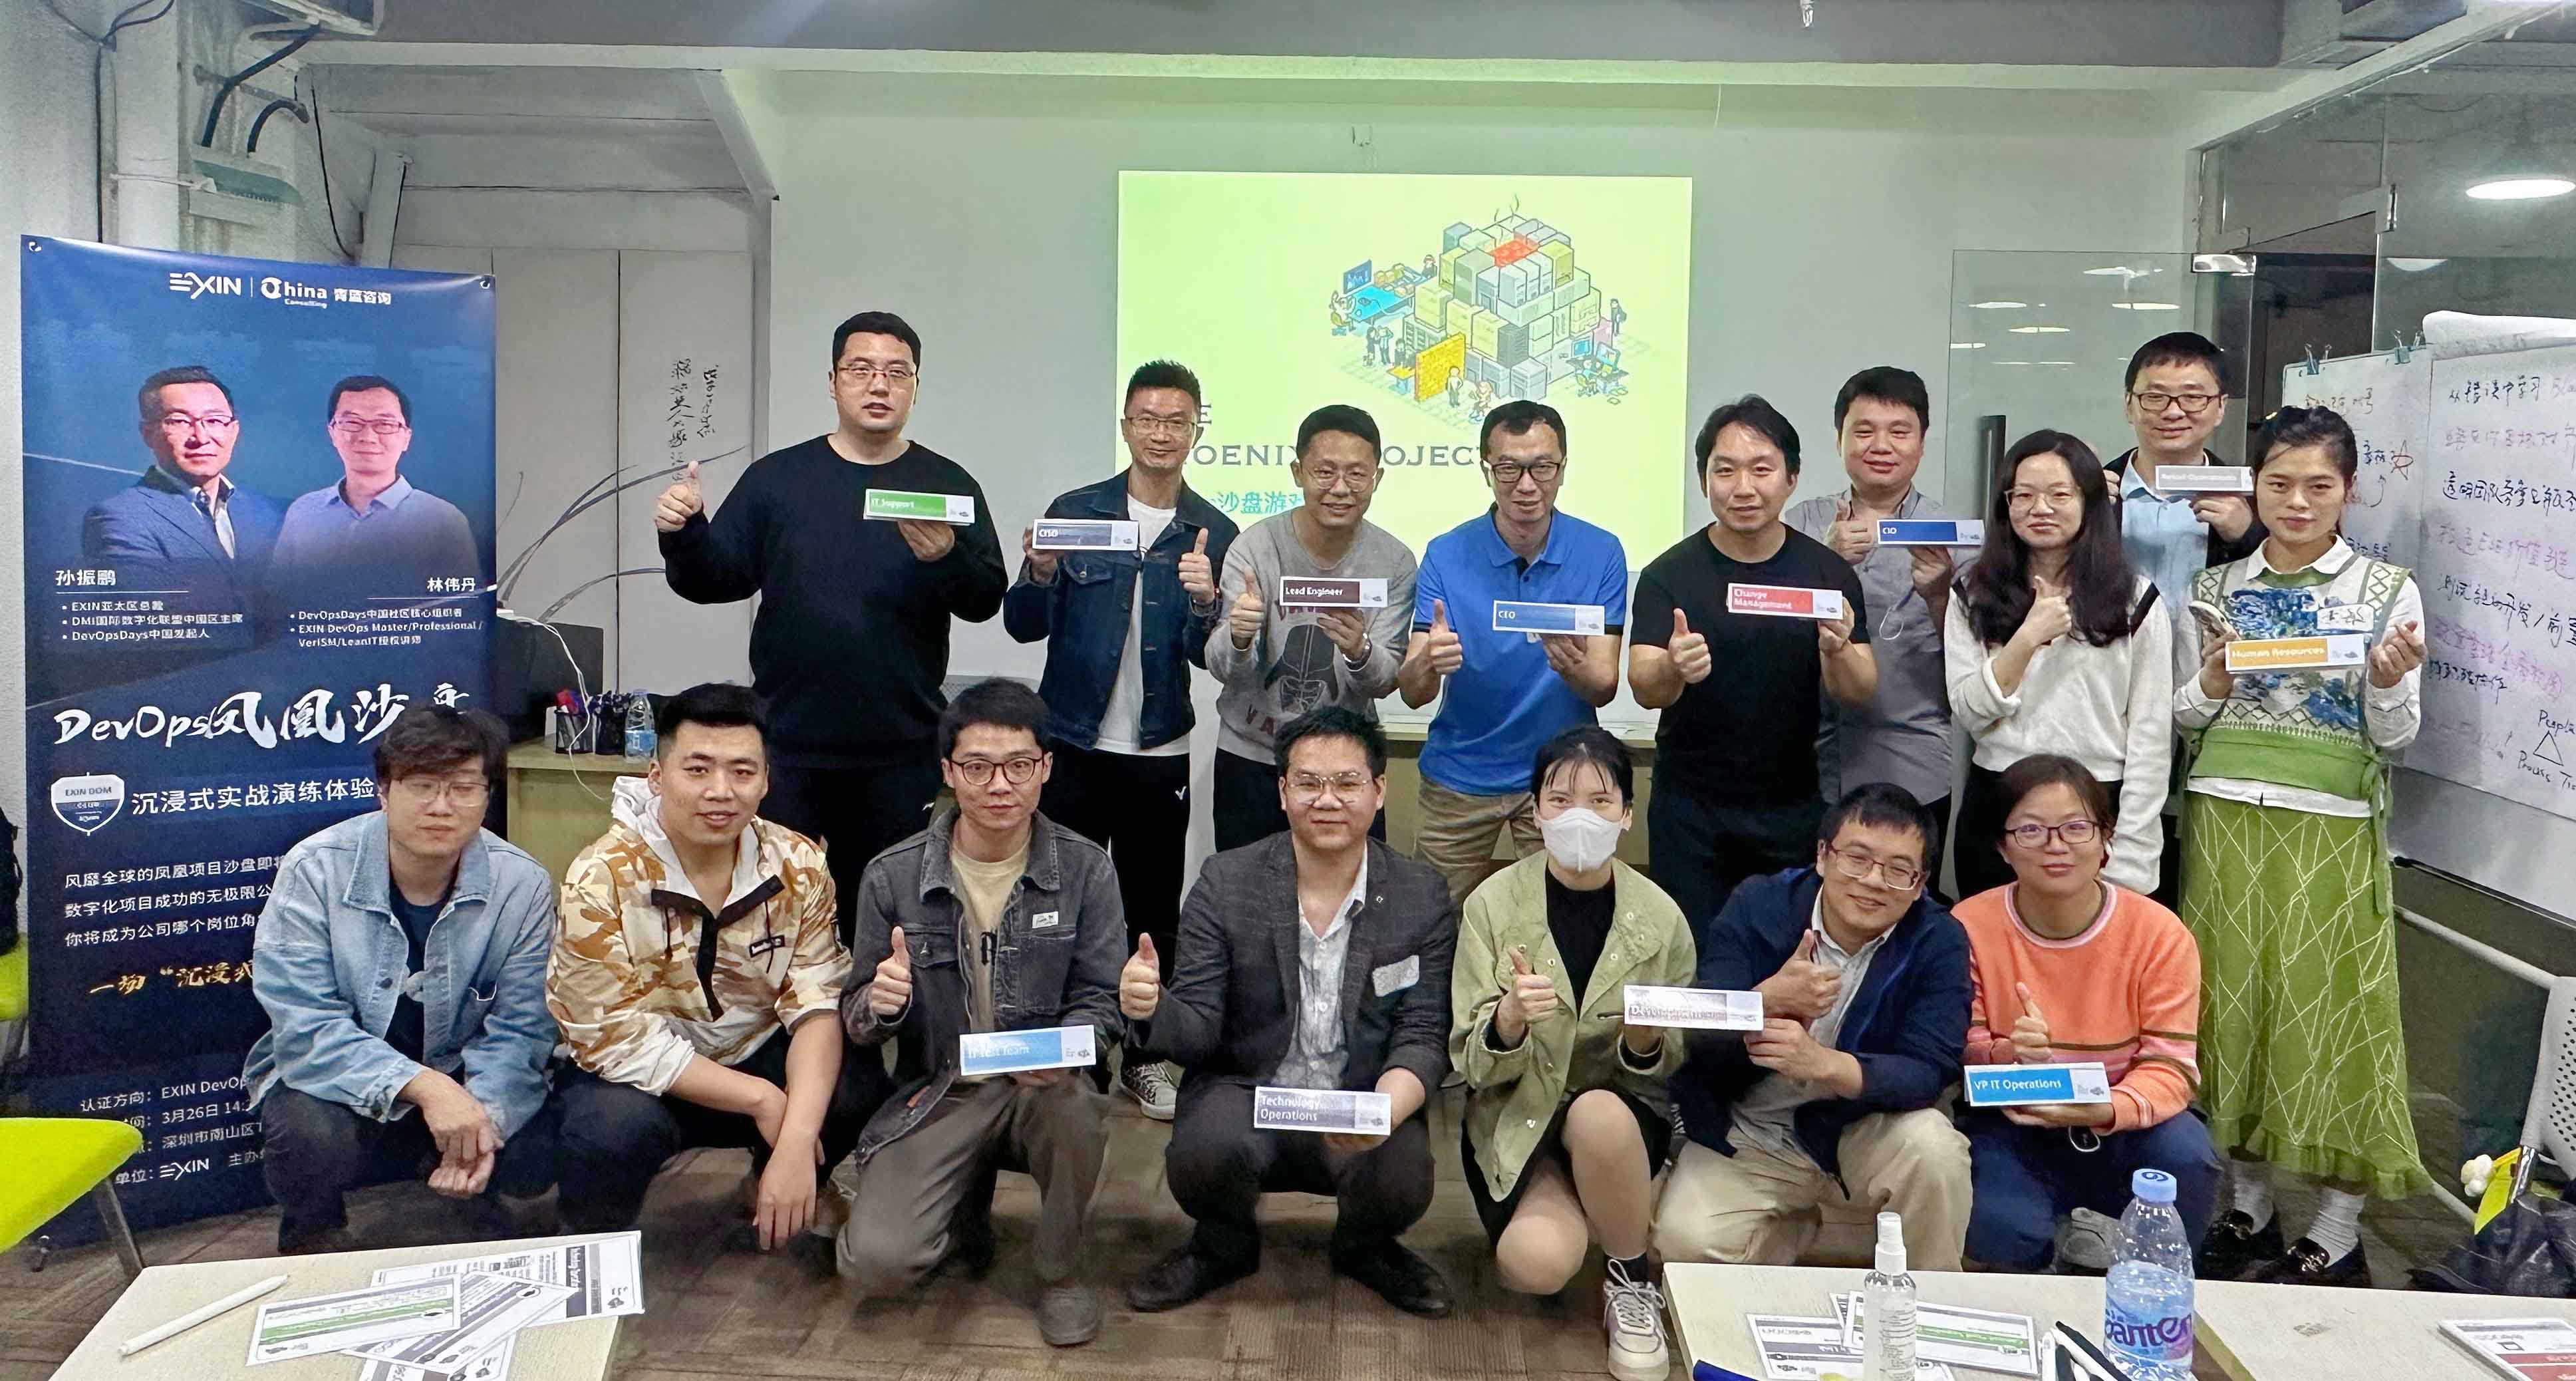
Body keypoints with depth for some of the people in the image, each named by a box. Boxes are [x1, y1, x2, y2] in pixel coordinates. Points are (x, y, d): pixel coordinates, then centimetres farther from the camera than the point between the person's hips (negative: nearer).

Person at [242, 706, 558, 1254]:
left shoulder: (522, 884, -14)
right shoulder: (314, 871, -18)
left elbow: (519, 1031, -14)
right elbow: (306, 1029, -23)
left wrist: (482, 1118, -34)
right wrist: (421, 1086, -36)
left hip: (459, 1081, 2)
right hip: (338, 1078, -1)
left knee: (537, 1154, -23)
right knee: (309, 1138, -33)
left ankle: (470, 1204, 15)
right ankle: (312, 1240, 4)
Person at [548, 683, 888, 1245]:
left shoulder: (798, 866, -10)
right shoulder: (602, 880, -20)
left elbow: (816, 1007, -15)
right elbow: (615, 1040, -20)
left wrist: (796, 1140, -31)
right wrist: (761, 1098, -23)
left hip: (756, 1057, 3)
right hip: (637, 1078, -3)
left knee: (858, 1088, -24)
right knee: (616, 1126, -35)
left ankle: (776, 1200, 9)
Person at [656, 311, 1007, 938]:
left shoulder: (948, 485, 5)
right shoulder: (777, 477, 7)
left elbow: (987, 600, -2)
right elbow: (717, 581, 6)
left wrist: (947, 557, -23)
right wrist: (683, 534, -14)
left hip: (902, 754, 0)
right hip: (787, 747, 1)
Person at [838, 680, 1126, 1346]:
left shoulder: (1085, 870, -5)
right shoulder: (892, 878, -4)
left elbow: (1101, 1001, -3)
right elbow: (859, 1025, 4)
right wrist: (876, 1007, -22)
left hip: (1044, 1085, 0)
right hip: (936, 1092, 1)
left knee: (1075, 1104, -36)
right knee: (875, 1263, -21)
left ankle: (1061, 1273, -5)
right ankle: (967, 1197, 17)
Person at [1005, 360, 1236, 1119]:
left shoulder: (1214, 534, 3)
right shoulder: (1074, 512, 2)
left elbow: (1210, 655, 0)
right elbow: (1023, 625, 1)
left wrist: (1204, 603, -20)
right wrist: (1041, 575, -19)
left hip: (1160, 752, 1)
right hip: (1073, 743, 0)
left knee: (1154, 909, 8)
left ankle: (1145, 1056, 22)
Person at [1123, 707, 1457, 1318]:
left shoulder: (1424, 897, -2)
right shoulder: (1225, 883, -4)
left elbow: (1423, 1037, -6)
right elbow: (1197, 1027, -6)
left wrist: (1384, 1111, -28)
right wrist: (1152, 1010, -31)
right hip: (1244, 1091, 0)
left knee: (1401, 1181, -30)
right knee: (1201, 1153, -32)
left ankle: (1365, 1246, 11)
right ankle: (1224, 1246, 8)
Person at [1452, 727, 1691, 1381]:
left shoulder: (1661, 917, -6)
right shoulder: (1494, 903, -9)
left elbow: (1667, 1067, 3)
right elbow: (1472, 1063, -10)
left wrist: (1645, 1042, -22)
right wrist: (1509, 1021, -34)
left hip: (1623, 1111, 1)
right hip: (1515, 1114, -1)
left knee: (1598, 1114, -35)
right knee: (1537, 1263, -27)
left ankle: (1633, 1283, -8)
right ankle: (1573, 1212, 11)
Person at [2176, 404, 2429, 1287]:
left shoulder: (2388, 592, 2)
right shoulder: (2217, 587, 9)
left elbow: (2395, 738, 1)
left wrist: (2390, 682, -19)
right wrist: (2214, 682, -10)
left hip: (2331, 830, -3)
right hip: (2225, 819, 3)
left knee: (2326, 1011, 0)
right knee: (2232, 1002, 7)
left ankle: (2337, 1236, 12)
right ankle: (2249, 1210, 21)